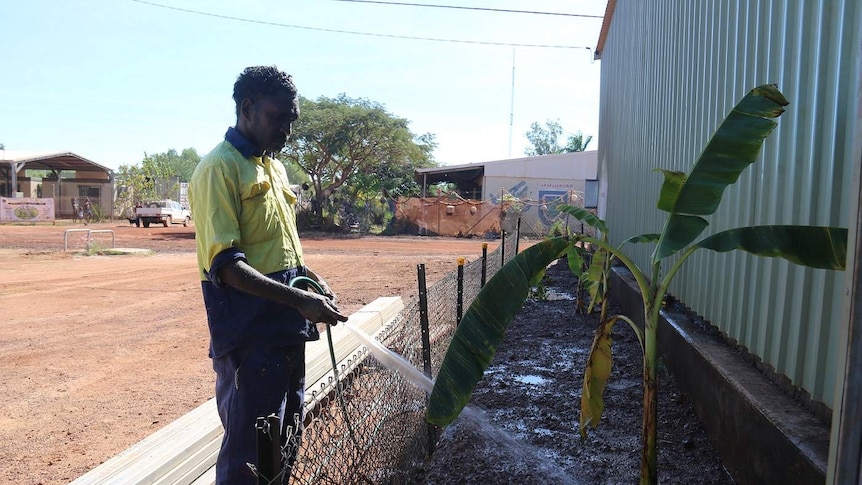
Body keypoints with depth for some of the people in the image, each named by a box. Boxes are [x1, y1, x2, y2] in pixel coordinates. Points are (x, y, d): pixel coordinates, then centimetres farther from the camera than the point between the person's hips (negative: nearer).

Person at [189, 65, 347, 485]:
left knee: (285, 445, 19)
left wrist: (310, 278, 5)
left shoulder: (274, 167, 14)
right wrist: (299, 301, -27)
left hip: (287, 328, 9)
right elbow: (225, 265, -21)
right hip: (249, 335, -9)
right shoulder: (219, 167, -12)